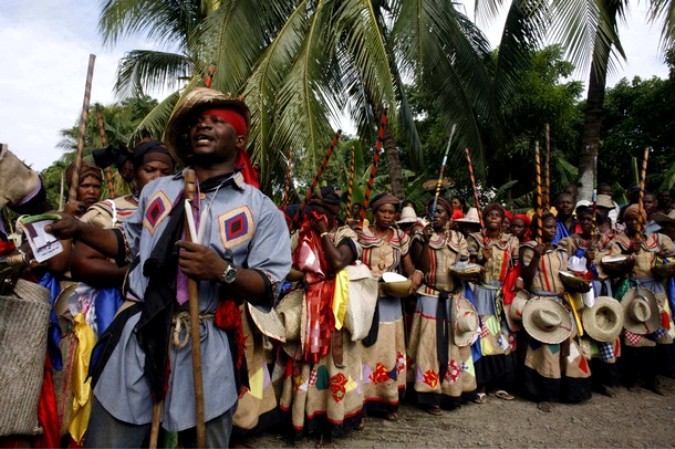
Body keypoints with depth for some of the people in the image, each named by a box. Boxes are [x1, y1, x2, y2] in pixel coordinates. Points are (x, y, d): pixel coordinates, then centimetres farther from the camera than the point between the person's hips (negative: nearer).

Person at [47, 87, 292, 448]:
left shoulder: (262, 210, 0)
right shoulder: (157, 190, 14)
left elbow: (268, 288, -5)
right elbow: (130, 245, 23)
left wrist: (222, 271, -21)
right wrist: (80, 230, 9)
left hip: (207, 349, -2)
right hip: (138, 336, 3)